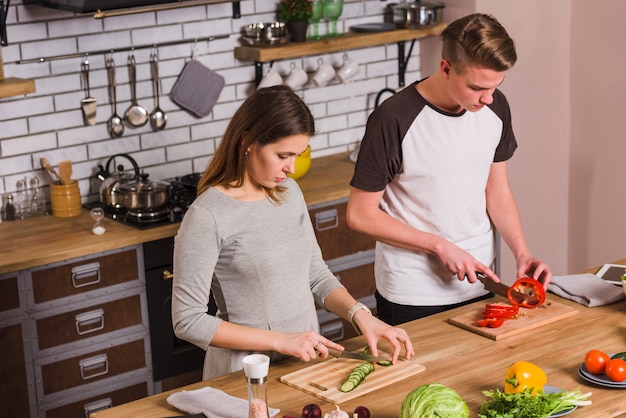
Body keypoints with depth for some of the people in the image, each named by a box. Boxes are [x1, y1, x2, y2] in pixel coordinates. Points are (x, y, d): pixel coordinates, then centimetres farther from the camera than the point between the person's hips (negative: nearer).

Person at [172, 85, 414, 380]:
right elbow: (187, 320, -14)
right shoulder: (207, 217, -15)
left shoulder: (289, 192, 6)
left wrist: (360, 314, -3)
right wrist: (279, 341, -15)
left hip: (306, 358, 5)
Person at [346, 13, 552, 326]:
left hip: (479, 284, 5)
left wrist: (522, 253, -5)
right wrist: (440, 246, -17)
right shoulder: (393, 120, -20)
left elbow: (497, 190, 9)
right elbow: (360, 215, -15)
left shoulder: (495, 106, -2)